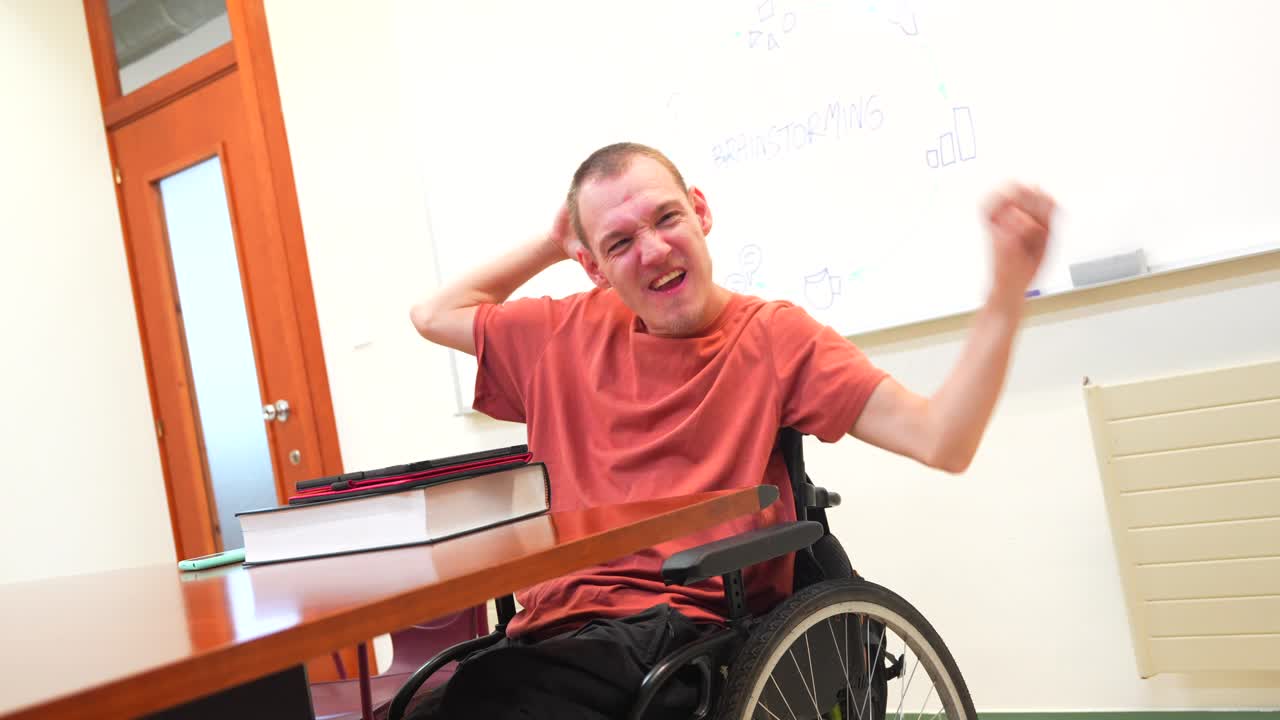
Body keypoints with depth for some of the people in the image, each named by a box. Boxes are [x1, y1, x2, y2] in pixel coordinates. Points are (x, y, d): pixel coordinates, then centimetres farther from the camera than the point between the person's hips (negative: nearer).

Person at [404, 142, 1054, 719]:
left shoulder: (774, 336, 4)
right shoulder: (569, 334, 15)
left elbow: (942, 442, -6)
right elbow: (433, 314, 29)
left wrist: (1007, 292, -18)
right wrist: (551, 243, 22)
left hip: (683, 625, -3)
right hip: (548, 629, 4)